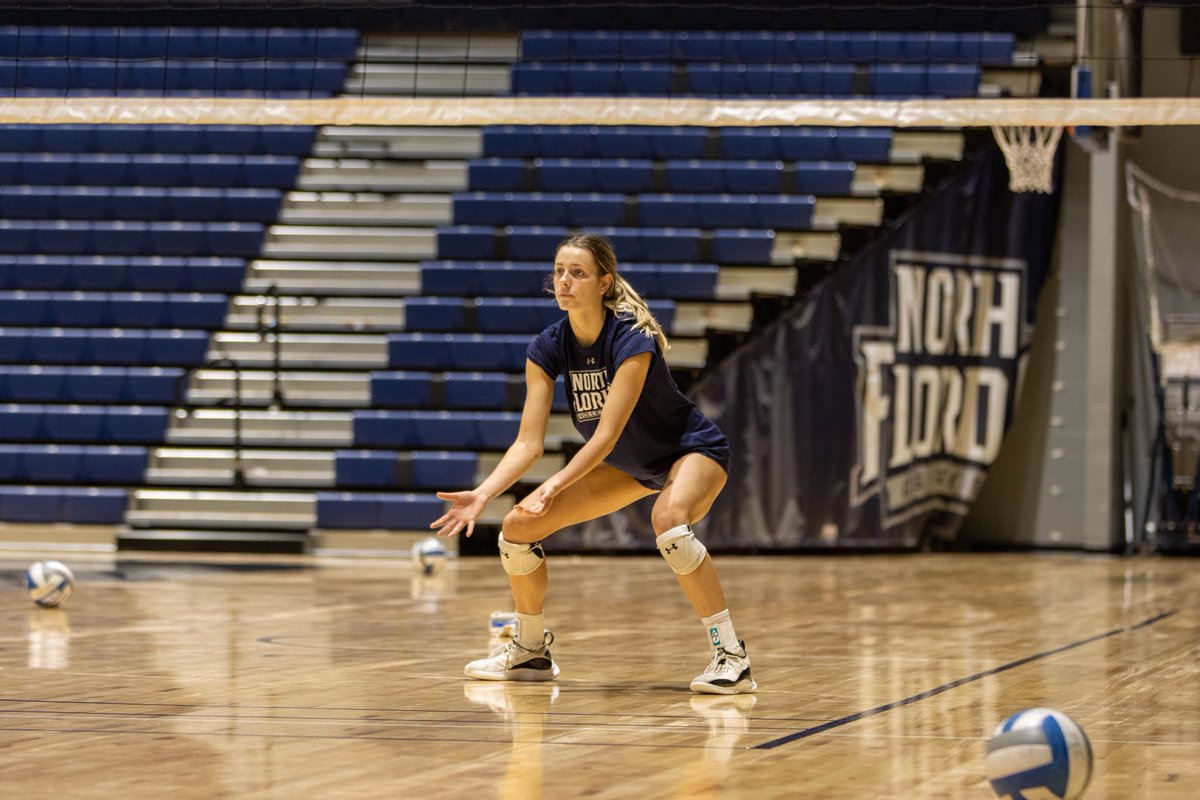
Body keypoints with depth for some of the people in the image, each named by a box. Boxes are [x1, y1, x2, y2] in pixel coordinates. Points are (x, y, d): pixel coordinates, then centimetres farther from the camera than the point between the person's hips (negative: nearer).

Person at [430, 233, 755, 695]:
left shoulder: (631, 339, -30)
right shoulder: (548, 348, -13)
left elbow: (607, 434, -33)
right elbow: (528, 442, -14)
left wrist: (556, 485, -43)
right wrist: (482, 494, -28)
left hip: (692, 450, -7)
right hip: (626, 465, 7)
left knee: (668, 521, -40)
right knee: (518, 527, -3)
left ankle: (730, 657, -33)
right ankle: (531, 651, 20)